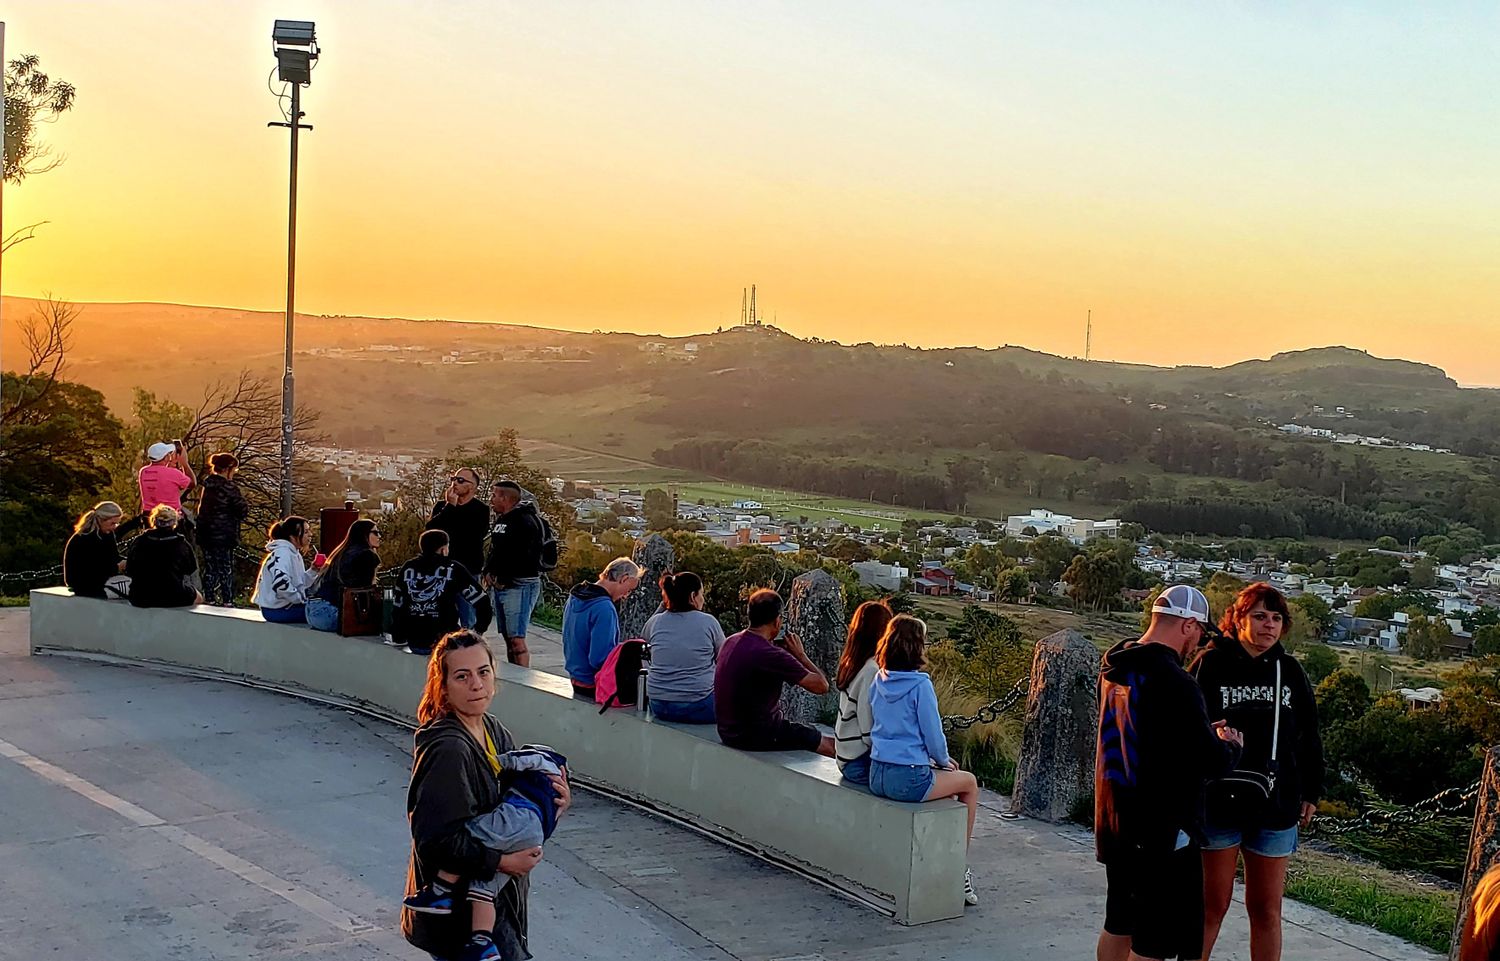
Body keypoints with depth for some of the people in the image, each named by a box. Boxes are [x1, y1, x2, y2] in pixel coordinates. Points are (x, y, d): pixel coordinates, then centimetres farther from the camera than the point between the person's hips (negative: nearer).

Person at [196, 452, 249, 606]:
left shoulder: (207, 485, 8)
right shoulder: (229, 487, -15)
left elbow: (200, 509, 17)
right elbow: (243, 510, -15)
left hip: (206, 535, 7)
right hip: (224, 535, -7)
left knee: (210, 569, 11)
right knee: (226, 570, -2)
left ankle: (210, 599, 14)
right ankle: (227, 601, -3)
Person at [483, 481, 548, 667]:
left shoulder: (525, 521, -13)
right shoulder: (501, 519, 17)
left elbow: (522, 557, -19)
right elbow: (494, 550, 23)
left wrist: (503, 579, -14)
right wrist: (488, 572, 6)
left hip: (519, 586, -9)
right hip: (499, 586, 9)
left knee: (516, 638, -13)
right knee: (508, 637, 11)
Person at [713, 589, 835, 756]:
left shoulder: (730, 642, 2)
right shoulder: (770, 654, -24)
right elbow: (822, 686, -21)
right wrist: (800, 654, -6)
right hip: (757, 736, -9)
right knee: (831, 746, 4)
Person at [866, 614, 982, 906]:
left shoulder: (878, 681, 6)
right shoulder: (919, 684, -15)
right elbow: (933, 734, -12)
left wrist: (939, 760, 21)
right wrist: (943, 760, 12)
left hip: (877, 777, 7)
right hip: (908, 780, -7)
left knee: (946, 780, 31)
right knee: (969, 783, 19)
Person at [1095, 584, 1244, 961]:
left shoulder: (1114, 670, 5)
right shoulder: (1174, 682, -23)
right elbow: (1213, 763, -20)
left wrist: (1204, 732, 15)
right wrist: (1230, 746, 2)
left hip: (1114, 821, 9)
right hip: (1163, 831, -9)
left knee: (1117, 927, 20)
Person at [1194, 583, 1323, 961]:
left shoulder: (1289, 670, 7)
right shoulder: (1212, 663, -7)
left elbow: (1308, 736, 14)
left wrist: (1310, 792, 13)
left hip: (1275, 806, 4)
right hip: (1218, 803, -4)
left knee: (1267, 910, 10)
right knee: (1212, 906, 5)